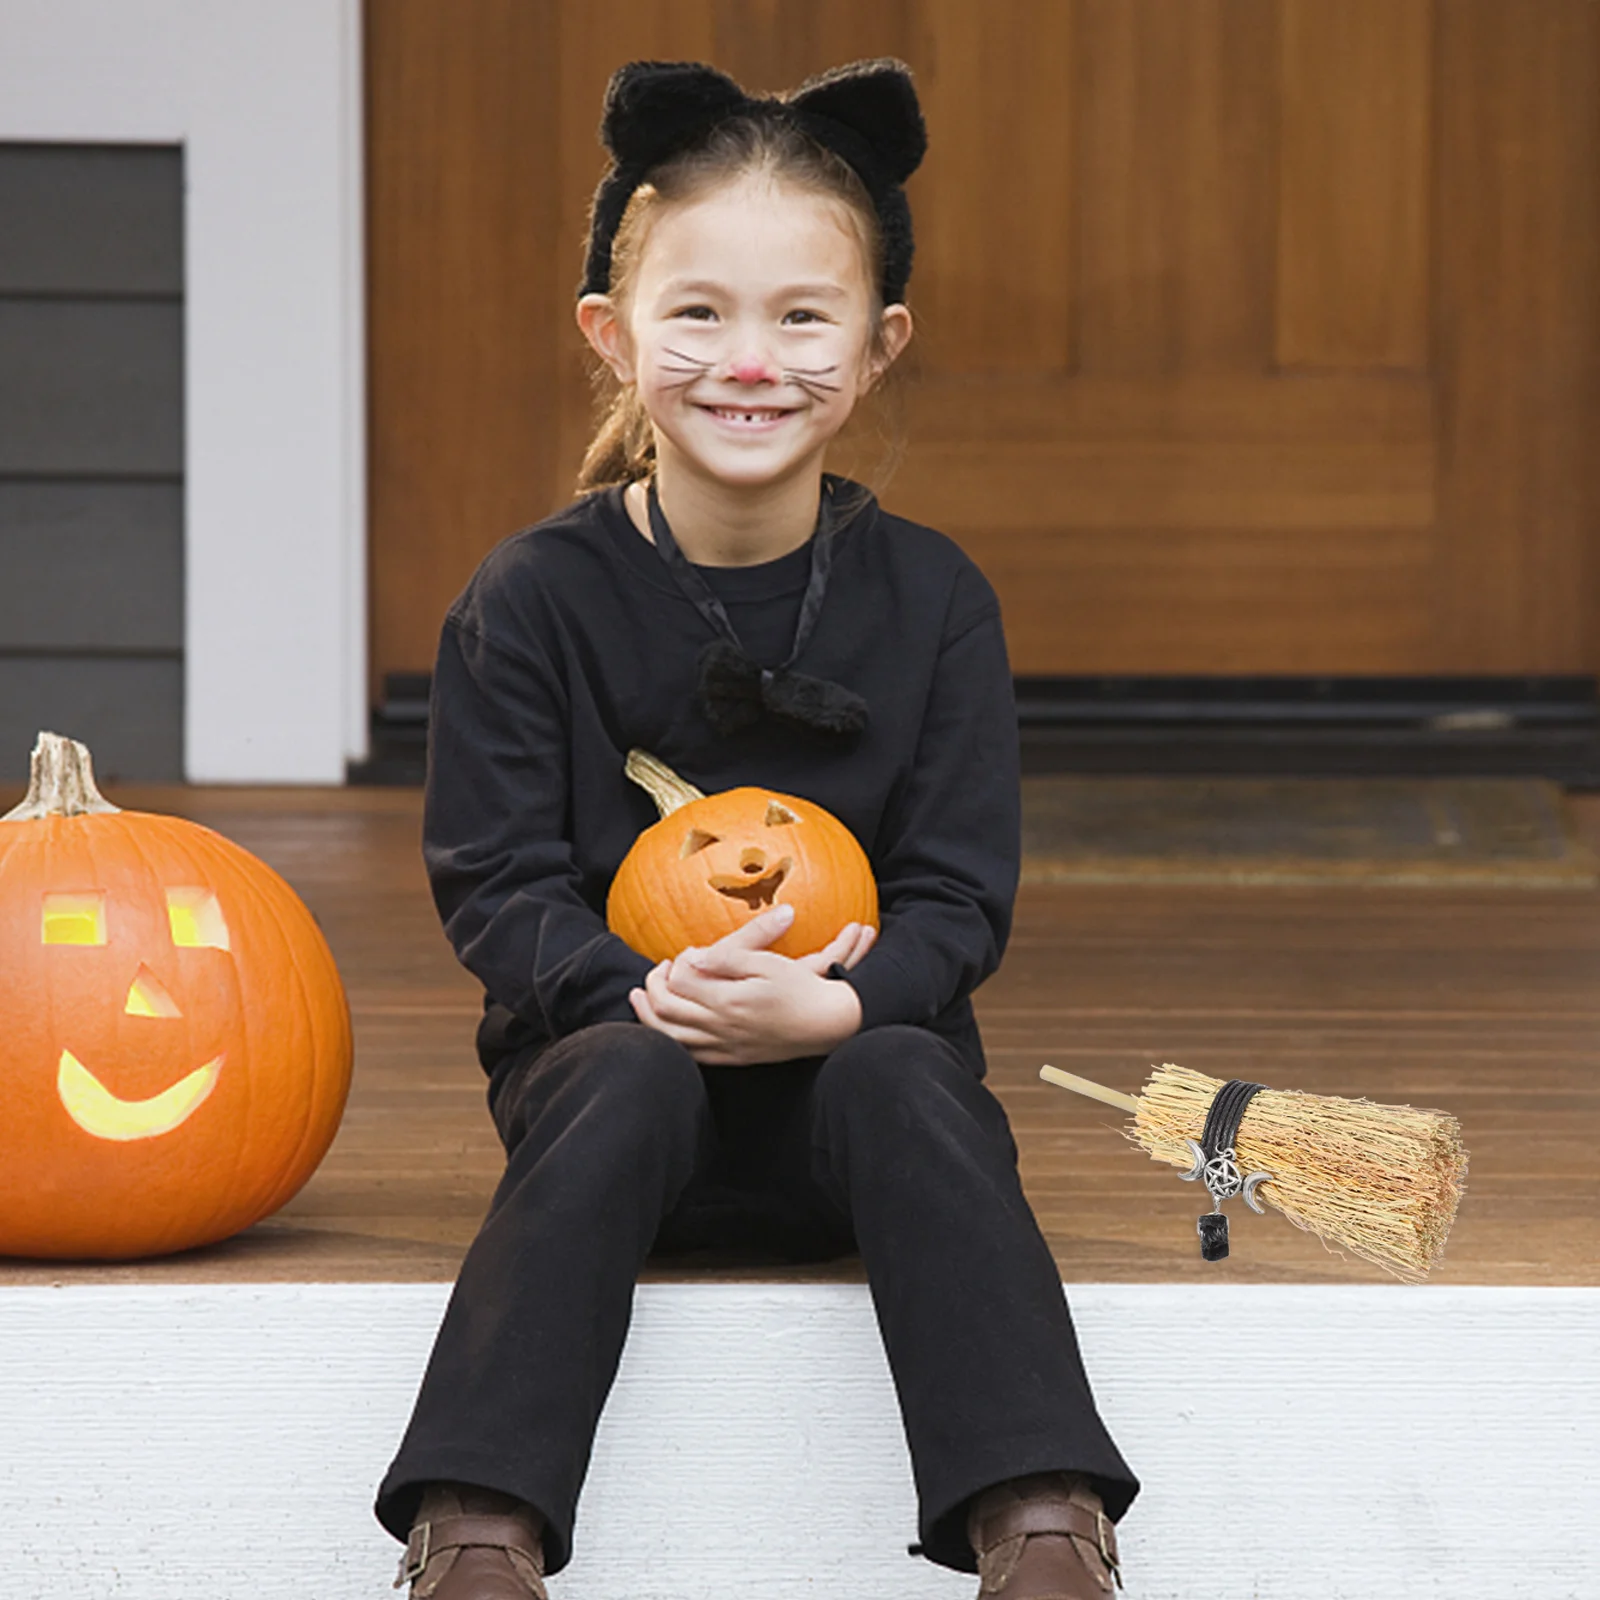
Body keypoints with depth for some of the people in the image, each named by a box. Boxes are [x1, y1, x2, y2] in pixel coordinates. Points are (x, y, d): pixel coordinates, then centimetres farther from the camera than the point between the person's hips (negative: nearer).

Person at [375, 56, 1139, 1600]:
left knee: (904, 1082, -32)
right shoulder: (534, 598, -2)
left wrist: (834, 1005, -24)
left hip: (850, 1055, 1)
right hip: (610, 1039, -1)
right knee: (630, 1080, -34)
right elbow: (496, 886, -5)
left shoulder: (929, 597, 1)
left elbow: (957, 901, -2)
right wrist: (644, 990, -25)